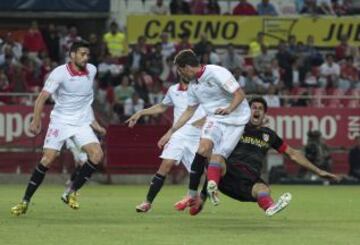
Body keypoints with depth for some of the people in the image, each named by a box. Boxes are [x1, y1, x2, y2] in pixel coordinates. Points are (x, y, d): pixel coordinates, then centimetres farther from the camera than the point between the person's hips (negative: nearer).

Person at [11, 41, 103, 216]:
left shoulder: (92, 70, 1)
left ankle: (71, 193, -4)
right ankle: (25, 201, -2)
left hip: (82, 123, 4)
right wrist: (36, 119, -26)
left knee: (97, 154, -17)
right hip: (60, 121, -4)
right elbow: (43, 97, -17)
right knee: (48, 159, -12)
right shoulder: (59, 73, -15)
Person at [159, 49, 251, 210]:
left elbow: (240, 94, -17)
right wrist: (170, 132, 19)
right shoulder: (193, 85, 9)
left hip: (236, 119, -4)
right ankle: (192, 194, -21)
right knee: (204, 147, -22)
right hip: (214, 119, 4)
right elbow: (189, 112, 21)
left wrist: (229, 109, -34)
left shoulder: (216, 73, -15)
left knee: (217, 157, -20)